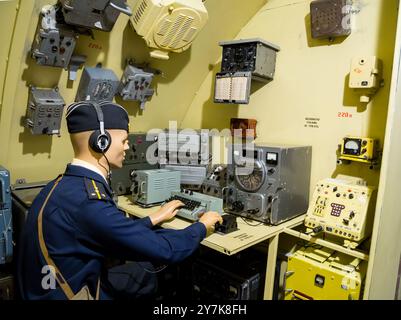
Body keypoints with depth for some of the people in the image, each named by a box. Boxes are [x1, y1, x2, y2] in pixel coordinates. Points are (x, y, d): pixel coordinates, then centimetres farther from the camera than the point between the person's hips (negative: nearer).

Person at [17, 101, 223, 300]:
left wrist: (154, 219, 16)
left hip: (68, 282, 8)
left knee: (146, 268, 13)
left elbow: (118, 233, 7)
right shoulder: (86, 200, -31)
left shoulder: (70, 183, -2)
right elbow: (163, 251, -25)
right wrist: (202, 227, -7)